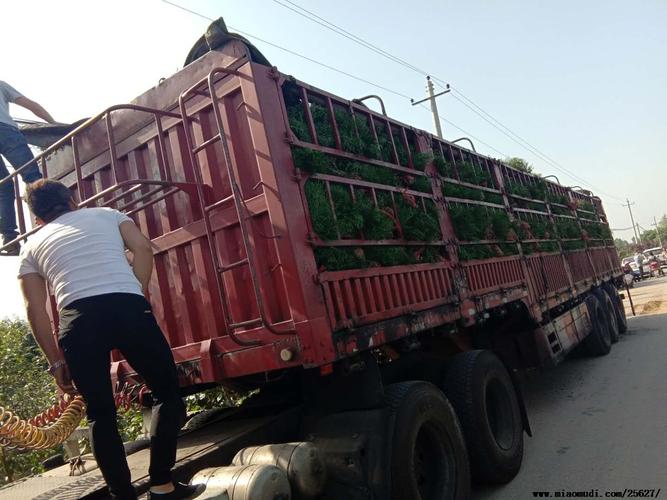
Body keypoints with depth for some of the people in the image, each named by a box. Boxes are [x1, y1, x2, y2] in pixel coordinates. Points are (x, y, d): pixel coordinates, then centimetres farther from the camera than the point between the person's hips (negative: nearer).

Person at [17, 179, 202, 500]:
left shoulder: (31, 246, 27)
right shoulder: (107, 214, 27)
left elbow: (35, 310, 17)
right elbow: (143, 248, 10)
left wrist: (56, 362, 20)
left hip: (78, 318, 1)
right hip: (128, 306, -1)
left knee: (99, 413, 15)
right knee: (167, 392, 14)